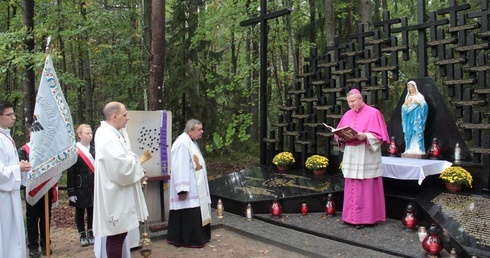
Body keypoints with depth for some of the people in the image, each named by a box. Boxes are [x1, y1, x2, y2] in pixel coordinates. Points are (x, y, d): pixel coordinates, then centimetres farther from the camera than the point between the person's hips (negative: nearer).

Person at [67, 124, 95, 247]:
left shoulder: (94, 149, 4)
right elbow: (70, 172, -7)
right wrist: (71, 191, -10)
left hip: (94, 186, 3)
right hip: (80, 187, -3)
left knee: (91, 210, 11)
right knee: (80, 211, 10)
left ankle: (90, 234, 25)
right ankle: (82, 236, 23)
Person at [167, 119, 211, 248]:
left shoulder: (191, 142, 13)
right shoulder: (182, 143, -19)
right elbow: (180, 167, -24)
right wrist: (182, 189, -27)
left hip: (195, 188, 10)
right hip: (188, 189, -10)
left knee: (196, 215, 14)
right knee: (189, 215, -4)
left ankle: (197, 237, 23)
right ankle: (190, 240, 5)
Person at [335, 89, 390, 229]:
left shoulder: (373, 113, -4)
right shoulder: (347, 115, 13)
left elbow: (379, 135, -9)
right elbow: (339, 133, 15)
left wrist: (365, 136, -24)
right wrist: (341, 138, -7)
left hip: (367, 158, -5)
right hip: (351, 158, 5)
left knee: (366, 188, -2)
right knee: (352, 188, 8)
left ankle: (365, 218, 5)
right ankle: (352, 216, 15)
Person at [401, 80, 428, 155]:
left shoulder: (419, 96, 5)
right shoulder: (407, 97, 16)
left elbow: (425, 105, -2)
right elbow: (404, 108, 13)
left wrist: (418, 102, -16)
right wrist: (406, 103, -5)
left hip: (417, 117, -4)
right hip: (409, 117, 4)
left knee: (417, 132, -10)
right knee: (409, 132, -2)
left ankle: (418, 149, -12)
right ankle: (410, 149, -1)